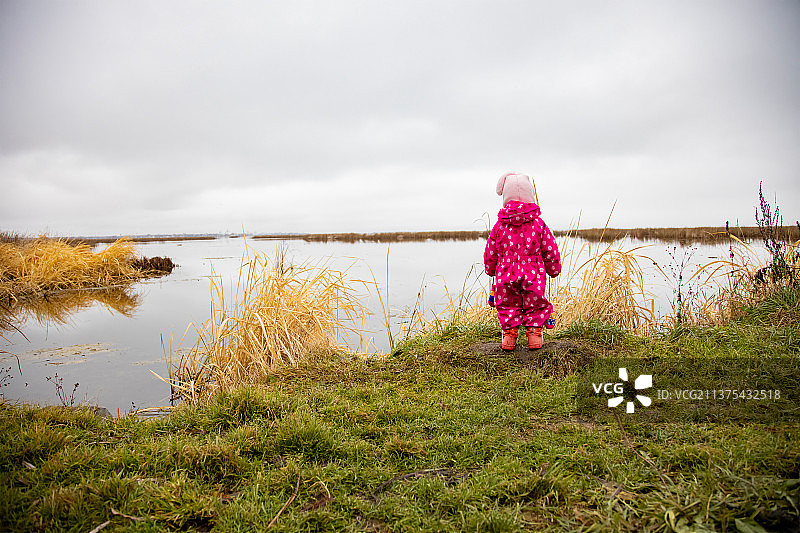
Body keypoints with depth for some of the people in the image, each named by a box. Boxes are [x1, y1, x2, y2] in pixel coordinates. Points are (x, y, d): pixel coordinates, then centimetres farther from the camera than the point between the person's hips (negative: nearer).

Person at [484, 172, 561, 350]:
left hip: (505, 277, 1)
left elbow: (490, 254, 7)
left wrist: (490, 270, 25)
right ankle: (534, 332, 12)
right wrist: (554, 270, 19)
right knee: (535, 305, 16)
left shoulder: (499, 226, -2)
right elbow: (550, 251, 2)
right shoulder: (539, 224, -5)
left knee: (507, 306, 15)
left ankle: (509, 333, 10)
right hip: (533, 276, -1)